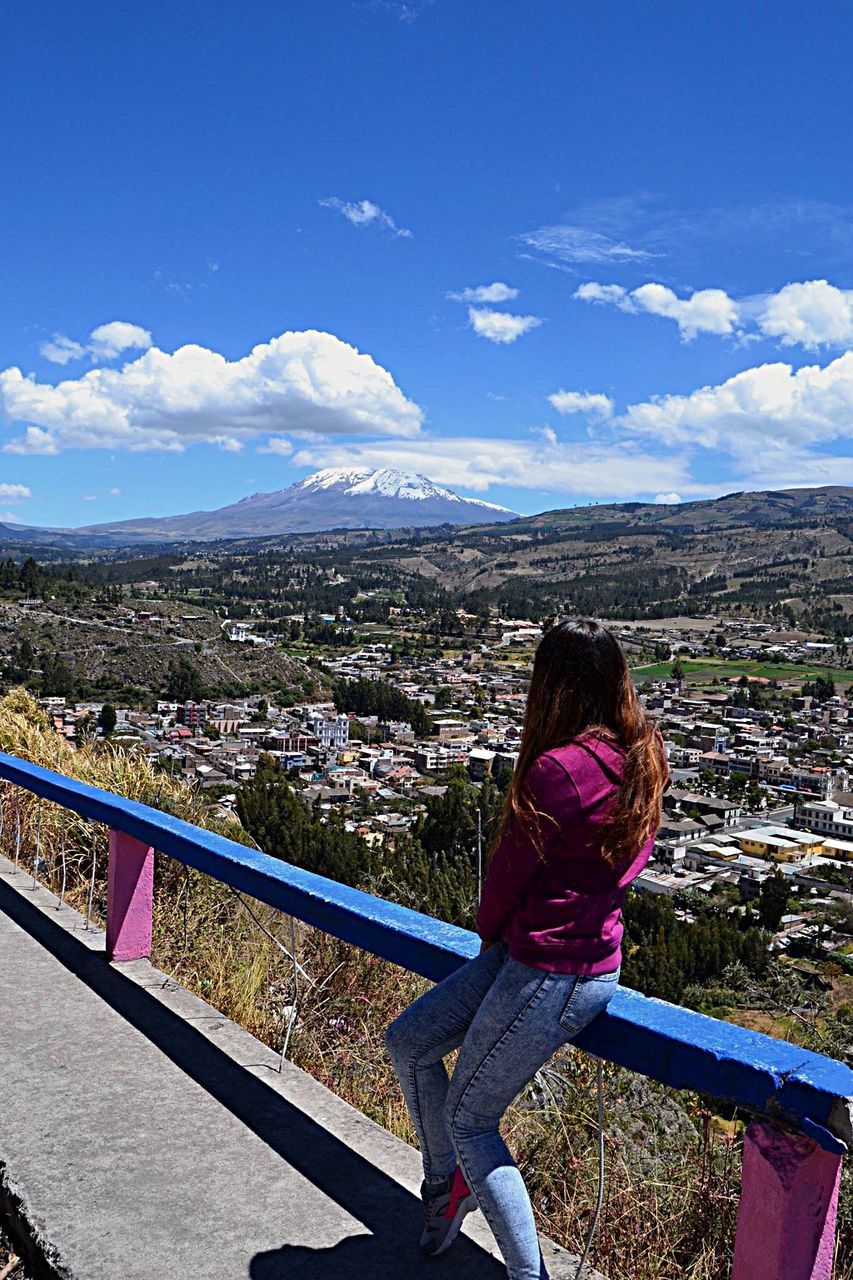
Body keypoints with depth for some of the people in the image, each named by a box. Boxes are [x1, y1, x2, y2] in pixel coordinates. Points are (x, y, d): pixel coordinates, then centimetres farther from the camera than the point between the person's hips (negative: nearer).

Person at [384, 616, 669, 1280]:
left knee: (468, 1119, 9)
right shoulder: (642, 758, 1)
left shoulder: (557, 768, -25)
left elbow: (510, 870, -14)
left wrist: (490, 928, 9)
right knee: (407, 1041, 17)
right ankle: (447, 1182, 36)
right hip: (592, 946, 9)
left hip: (553, 975, -9)